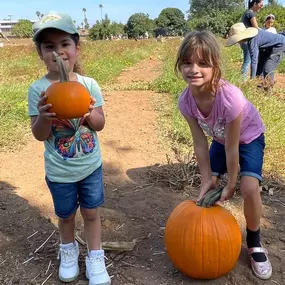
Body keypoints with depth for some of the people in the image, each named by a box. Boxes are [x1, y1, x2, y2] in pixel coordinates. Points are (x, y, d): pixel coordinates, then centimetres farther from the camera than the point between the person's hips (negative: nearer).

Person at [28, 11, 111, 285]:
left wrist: (89, 114, -27)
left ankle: (95, 257, 35)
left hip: (91, 165, 1)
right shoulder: (37, 90, -14)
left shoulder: (89, 84, -10)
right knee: (66, 215, 19)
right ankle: (68, 250, 47)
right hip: (59, 171, 0)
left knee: (91, 212, 14)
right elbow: (39, 135, -13)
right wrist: (44, 117, -33)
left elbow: (100, 124, -5)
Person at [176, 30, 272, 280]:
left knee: (249, 188, -18)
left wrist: (231, 184, -18)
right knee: (209, 185, -1)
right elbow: (200, 142, -17)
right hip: (220, 138, 5)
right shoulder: (186, 100, -27)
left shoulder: (231, 98, -42)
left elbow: (232, 147, -31)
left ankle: (254, 243, 9)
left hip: (249, 137, -4)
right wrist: (207, 179, -15)